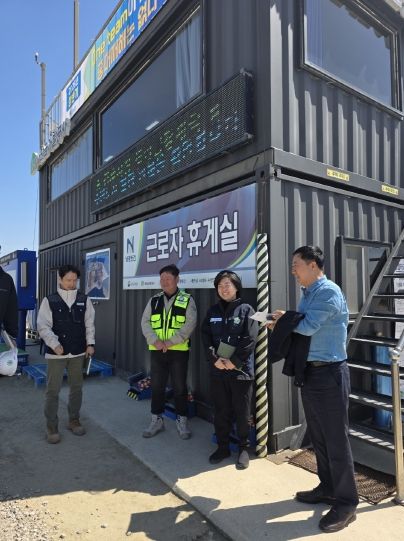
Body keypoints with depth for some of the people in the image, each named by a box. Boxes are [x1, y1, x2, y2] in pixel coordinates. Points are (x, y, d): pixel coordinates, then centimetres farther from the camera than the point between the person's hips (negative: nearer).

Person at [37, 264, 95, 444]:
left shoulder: (84, 300, 2)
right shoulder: (49, 300, -5)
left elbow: (89, 323, 6)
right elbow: (43, 326, -7)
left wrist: (90, 344, -2)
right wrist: (54, 344, -18)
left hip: (78, 352, 3)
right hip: (56, 352, -3)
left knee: (77, 387, 13)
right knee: (53, 390, 3)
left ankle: (74, 420, 30)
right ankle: (52, 427, 18)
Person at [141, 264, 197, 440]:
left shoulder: (187, 300, -2)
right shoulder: (154, 301, 9)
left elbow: (190, 324, -12)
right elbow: (145, 322, 2)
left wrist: (170, 341, -19)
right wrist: (155, 340, -16)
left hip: (178, 351, -3)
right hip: (157, 351, 3)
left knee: (180, 387, 6)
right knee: (156, 386, 11)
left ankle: (182, 421, 23)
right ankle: (157, 420, 27)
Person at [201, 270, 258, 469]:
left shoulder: (246, 310, -3)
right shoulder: (212, 311, 9)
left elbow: (250, 339, -11)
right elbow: (206, 338, 3)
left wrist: (234, 361, -14)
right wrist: (215, 359, -10)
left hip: (241, 369, -4)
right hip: (217, 369, 4)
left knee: (242, 412, 6)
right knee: (221, 411, 13)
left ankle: (244, 449, 24)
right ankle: (222, 447, 29)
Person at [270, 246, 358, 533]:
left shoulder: (329, 291, -16)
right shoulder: (308, 294, 12)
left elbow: (308, 326, -23)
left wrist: (286, 319, -6)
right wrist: (281, 325, 0)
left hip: (330, 373, -9)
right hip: (310, 371, 9)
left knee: (336, 439, 2)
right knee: (318, 436, 19)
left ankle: (347, 503, 18)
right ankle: (328, 488, 36)